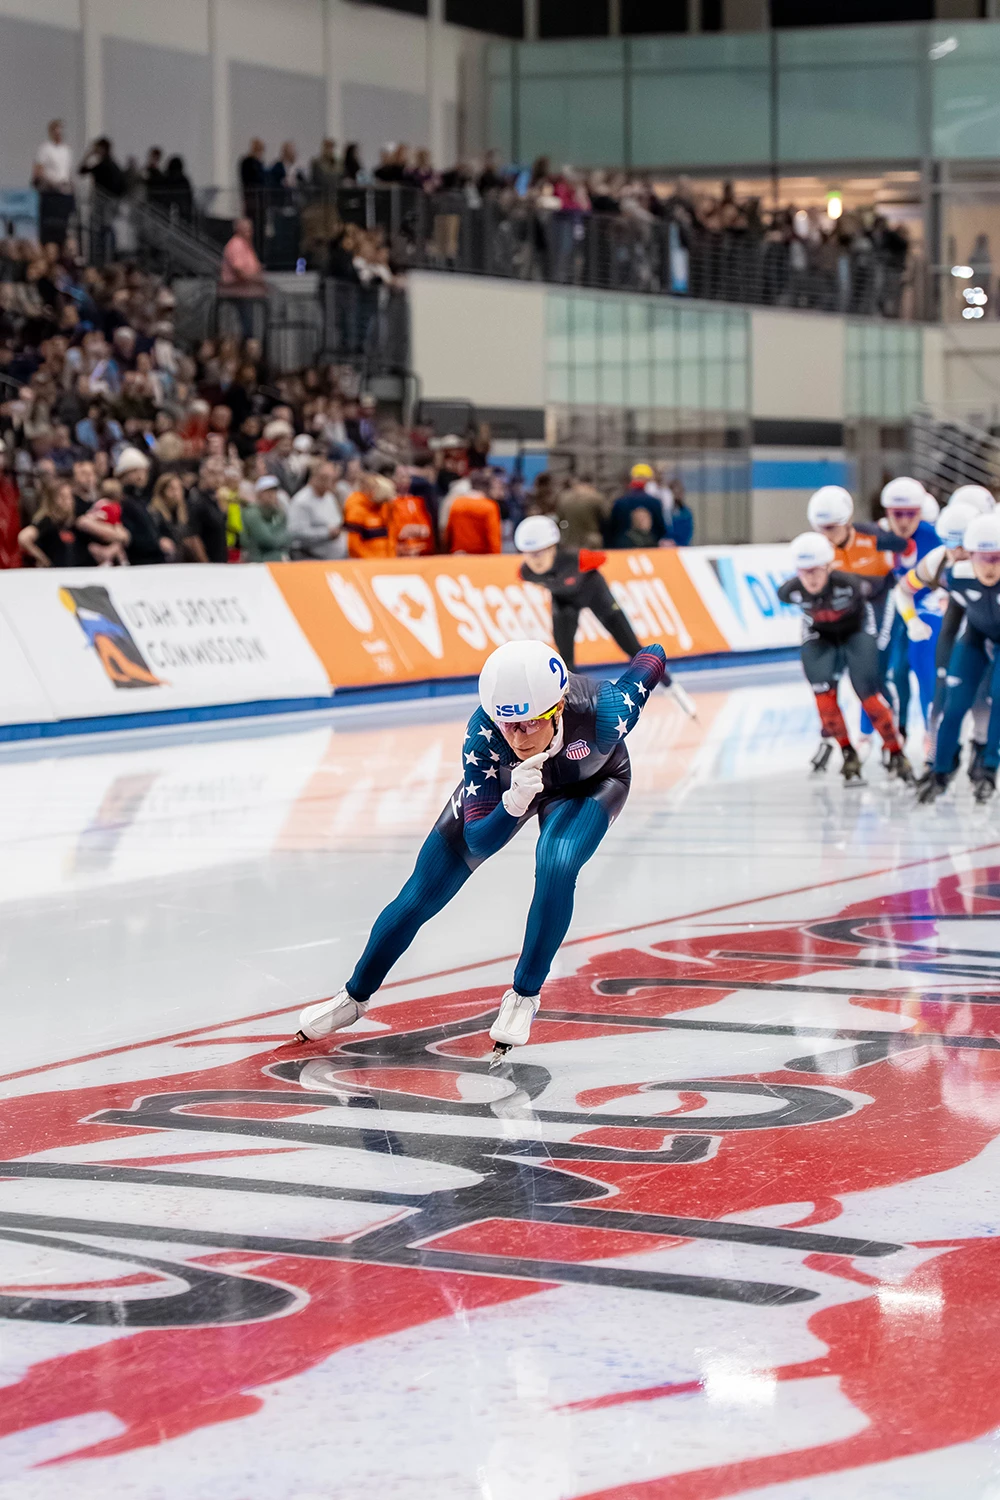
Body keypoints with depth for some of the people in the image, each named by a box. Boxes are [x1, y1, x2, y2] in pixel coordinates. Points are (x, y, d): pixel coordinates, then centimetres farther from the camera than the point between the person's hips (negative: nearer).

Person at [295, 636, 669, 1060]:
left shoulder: (602, 712, -42)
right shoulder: (483, 735, -40)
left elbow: (650, 660, -20)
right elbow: (478, 841, -36)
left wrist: (653, 661, 4)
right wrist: (514, 803, -56)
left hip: (589, 783, -1)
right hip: (505, 784, 1)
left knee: (556, 866, -32)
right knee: (420, 897, 1)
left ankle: (524, 996, -9)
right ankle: (354, 997, 26)